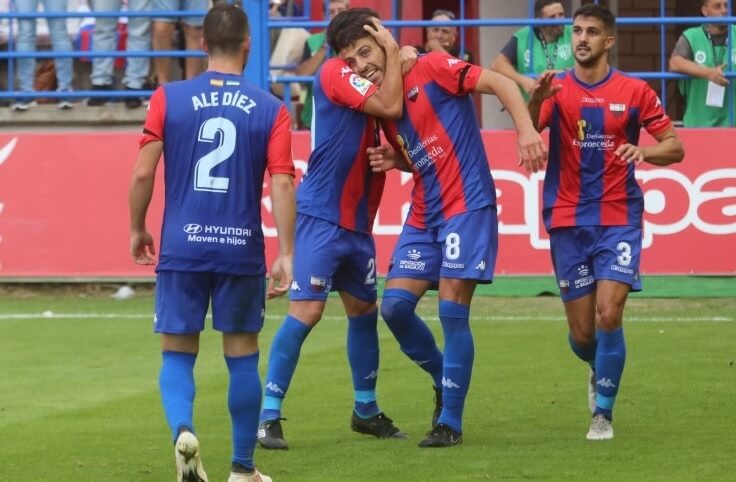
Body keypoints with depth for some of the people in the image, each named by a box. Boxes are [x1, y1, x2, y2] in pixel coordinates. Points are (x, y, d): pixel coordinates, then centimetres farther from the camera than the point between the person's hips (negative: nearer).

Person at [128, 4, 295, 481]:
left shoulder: (169, 98, -1)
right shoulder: (270, 109, 0)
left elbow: (143, 173, -3)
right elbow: (282, 183, -8)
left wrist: (137, 228, 13)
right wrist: (286, 255, -5)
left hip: (182, 247, 0)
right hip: (241, 249, 0)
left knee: (178, 354, 9)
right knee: (242, 358, 12)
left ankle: (183, 431, -19)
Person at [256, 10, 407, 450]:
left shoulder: (369, 85, 13)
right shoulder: (335, 73, -12)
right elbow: (390, 107, -20)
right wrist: (393, 52, -11)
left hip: (357, 222, 9)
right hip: (321, 217, -9)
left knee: (364, 310, 16)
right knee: (306, 311, -13)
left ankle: (366, 410, 30)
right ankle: (269, 416, -10)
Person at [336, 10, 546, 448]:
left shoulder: (432, 69, -9)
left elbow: (501, 83, -14)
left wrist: (526, 130, -29)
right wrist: (394, 161, 0)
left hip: (468, 207, -7)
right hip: (424, 215, 7)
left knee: (452, 310, -10)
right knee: (395, 305, -3)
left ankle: (450, 422, -1)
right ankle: (444, 381, 21)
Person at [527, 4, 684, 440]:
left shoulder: (634, 91, 0)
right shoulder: (557, 89, 0)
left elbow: (674, 146, 4)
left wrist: (644, 151, -18)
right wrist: (536, 100, -40)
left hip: (619, 219, -1)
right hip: (568, 221, 1)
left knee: (609, 315, -17)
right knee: (581, 333, 4)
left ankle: (604, 412, -3)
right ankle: (600, 371, 39)